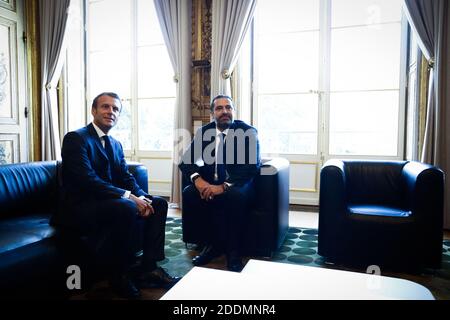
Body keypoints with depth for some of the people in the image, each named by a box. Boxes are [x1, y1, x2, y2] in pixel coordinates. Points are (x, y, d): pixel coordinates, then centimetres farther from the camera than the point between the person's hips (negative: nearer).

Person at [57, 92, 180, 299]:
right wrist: (129, 196, -28)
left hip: (107, 202, 8)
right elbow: (88, 179, -23)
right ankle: (119, 276, -14)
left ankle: (148, 270, -3)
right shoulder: (75, 138, -11)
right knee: (126, 208, -34)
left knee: (159, 204, -3)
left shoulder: (116, 145, 15)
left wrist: (142, 196, -14)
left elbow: (126, 177, 8)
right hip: (80, 208, -8)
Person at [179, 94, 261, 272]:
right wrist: (197, 179, -24)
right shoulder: (203, 131, 4)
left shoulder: (248, 132, -8)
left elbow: (253, 166, -20)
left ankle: (234, 252, -17)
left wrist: (224, 186, -32)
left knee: (236, 196, -36)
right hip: (209, 183, 4)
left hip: (237, 184, -4)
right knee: (188, 193, -24)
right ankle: (211, 244, -7)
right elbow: (185, 160, 0)